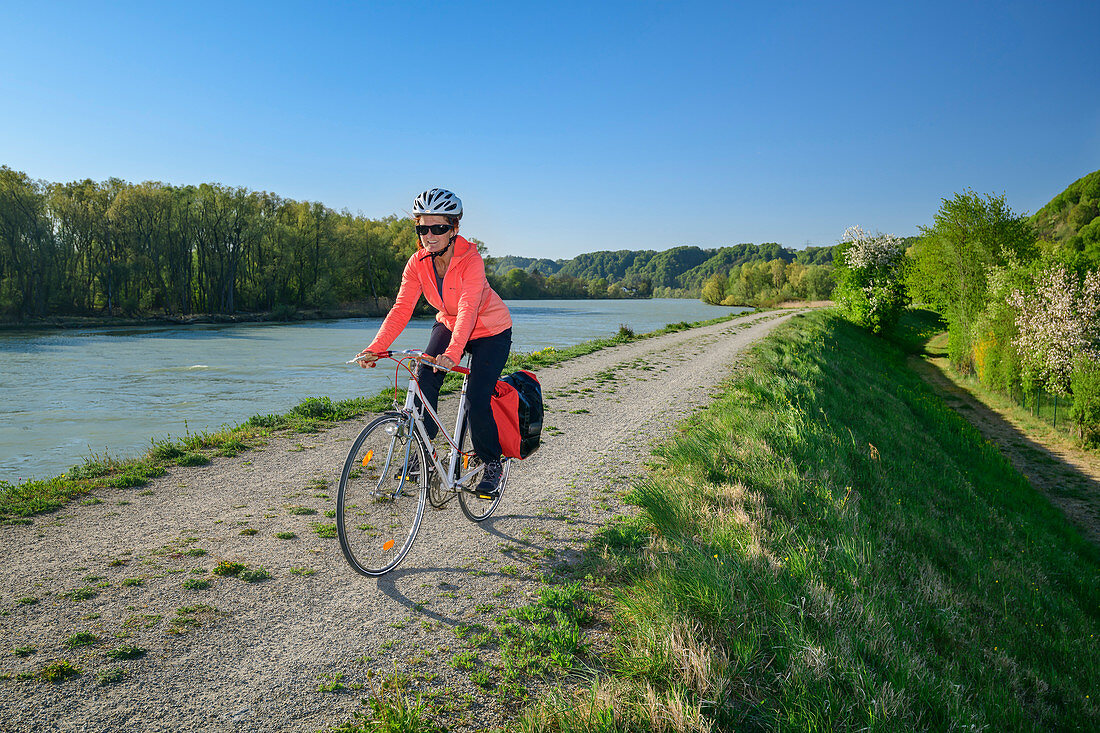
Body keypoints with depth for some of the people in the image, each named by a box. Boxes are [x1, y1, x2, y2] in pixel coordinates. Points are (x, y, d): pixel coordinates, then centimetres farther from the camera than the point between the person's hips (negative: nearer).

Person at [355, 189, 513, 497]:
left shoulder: (471, 260, -30)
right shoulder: (417, 263, -15)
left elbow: (468, 310, -42)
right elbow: (401, 309, -21)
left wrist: (453, 353, -57)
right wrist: (375, 349, -34)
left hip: (490, 331, -5)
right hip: (448, 324, 5)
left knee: (476, 401, -14)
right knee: (423, 379, -17)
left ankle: (491, 463, 10)